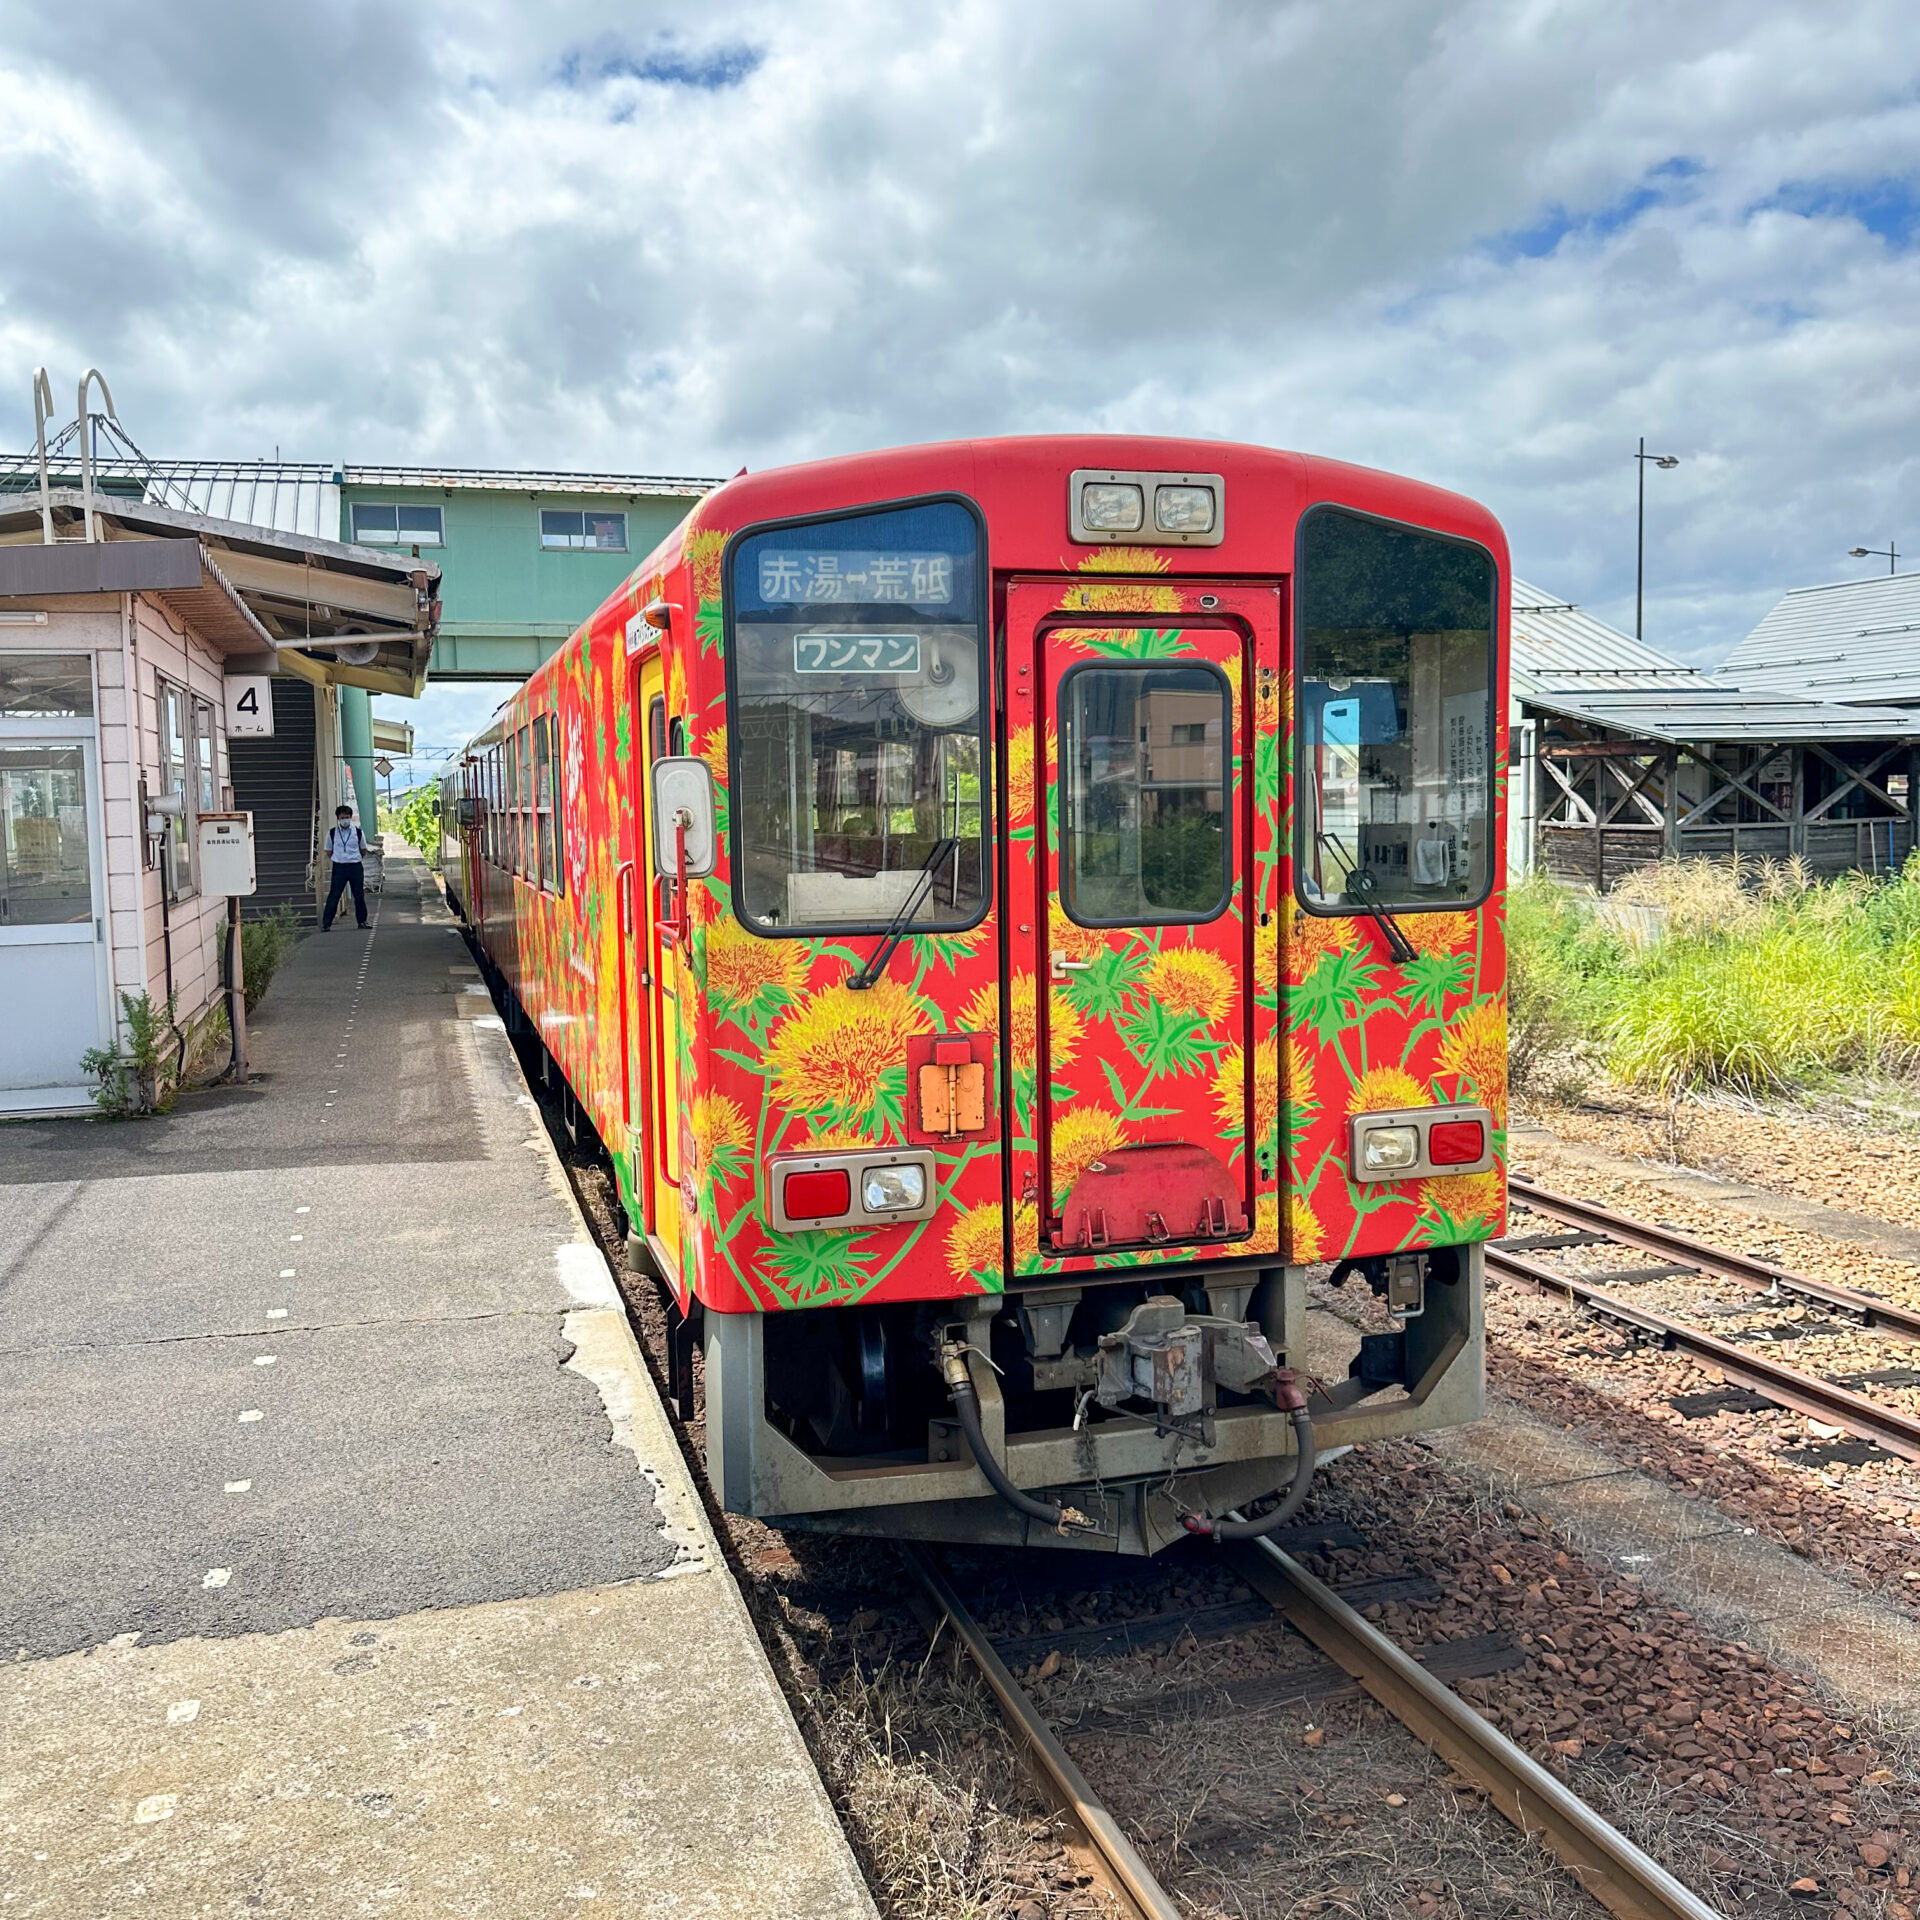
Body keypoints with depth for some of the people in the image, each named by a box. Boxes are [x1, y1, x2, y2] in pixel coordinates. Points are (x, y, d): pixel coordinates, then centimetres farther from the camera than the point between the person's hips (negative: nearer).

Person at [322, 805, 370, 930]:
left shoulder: (358, 832, 3)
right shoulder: (332, 833, 2)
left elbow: (363, 851, 14)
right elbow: (329, 852, 11)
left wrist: (355, 859, 10)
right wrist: (338, 859, 6)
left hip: (356, 866, 1)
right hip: (339, 867, -1)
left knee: (359, 895, 6)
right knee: (334, 895, -5)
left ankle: (362, 921, 18)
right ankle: (326, 924, -3)